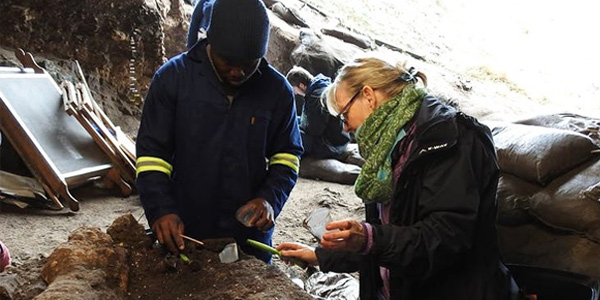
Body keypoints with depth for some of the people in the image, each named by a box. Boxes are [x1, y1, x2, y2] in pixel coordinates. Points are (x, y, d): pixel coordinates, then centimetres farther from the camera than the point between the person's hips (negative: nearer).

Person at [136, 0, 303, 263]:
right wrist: (161, 210, -19)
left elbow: (287, 155, 5)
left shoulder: (277, 89, -4)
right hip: (184, 233, -1)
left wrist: (270, 198, -12)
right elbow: (151, 153, -6)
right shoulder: (172, 77, -9)